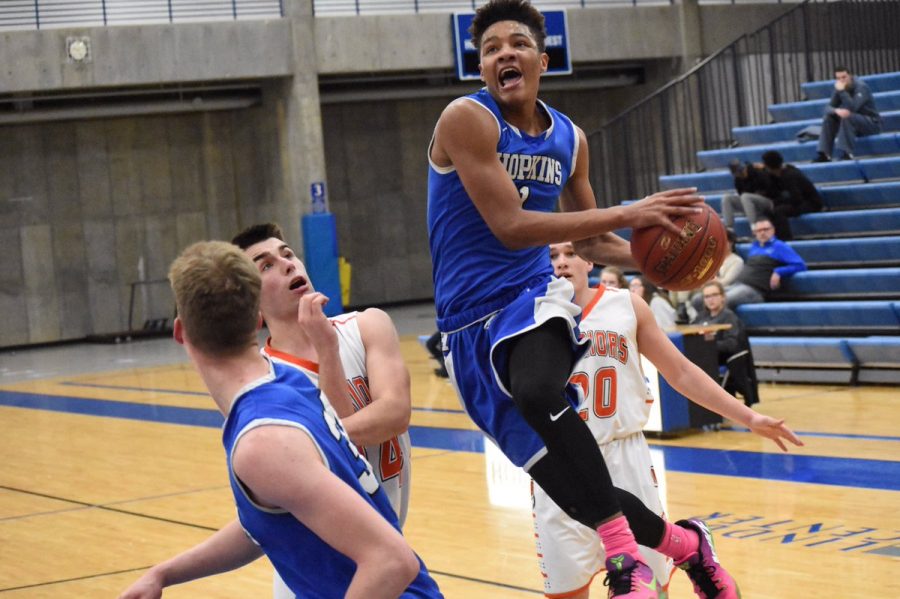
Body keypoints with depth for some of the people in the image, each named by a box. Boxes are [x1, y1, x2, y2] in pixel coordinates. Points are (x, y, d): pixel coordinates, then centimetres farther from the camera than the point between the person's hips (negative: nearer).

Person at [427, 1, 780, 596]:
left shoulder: (569, 138, 7)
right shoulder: (467, 119, -12)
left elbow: (588, 240, 21)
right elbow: (510, 227, -20)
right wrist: (628, 214, -22)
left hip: (533, 297, 2)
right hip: (471, 322, -1)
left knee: (537, 391, -35)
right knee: (563, 472, -3)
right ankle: (676, 540, 19)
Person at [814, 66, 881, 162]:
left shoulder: (861, 87, -20)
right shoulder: (839, 88, -1)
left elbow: (852, 108, -34)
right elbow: (828, 108, -8)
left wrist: (842, 91, -34)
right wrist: (837, 110, -31)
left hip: (872, 123, -7)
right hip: (852, 122, 7)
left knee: (847, 117, -33)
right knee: (828, 117, -11)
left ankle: (846, 154, -34)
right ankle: (824, 154, -16)